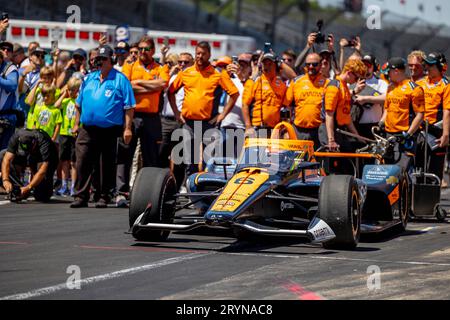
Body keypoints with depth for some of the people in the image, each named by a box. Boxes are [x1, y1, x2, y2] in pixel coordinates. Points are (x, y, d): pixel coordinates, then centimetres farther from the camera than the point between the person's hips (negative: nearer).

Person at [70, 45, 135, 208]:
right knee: (82, 163, -4)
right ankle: (81, 196, 0)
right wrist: (76, 124, 17)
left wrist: (127, 128, -11)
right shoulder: (89, 78, 15)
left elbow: (129, 107, -5)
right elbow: (79, 103, 21)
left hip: (110, 131, -4)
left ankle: (104, 197, 13)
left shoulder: (120, 80, -1)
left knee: (107, 166, 4)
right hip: (88, 129, 4)